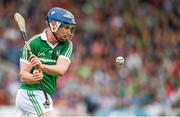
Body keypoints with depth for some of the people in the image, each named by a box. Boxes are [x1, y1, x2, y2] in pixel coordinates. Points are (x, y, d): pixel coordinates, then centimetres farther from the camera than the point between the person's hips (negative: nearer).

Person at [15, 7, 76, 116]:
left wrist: (42, 66, -33)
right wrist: (34, 78, -34)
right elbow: (23, 75, -11)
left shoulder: (66, 45, 4)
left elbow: (61, 70, -14)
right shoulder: (33, 43, -9)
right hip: (32, 94, -7)